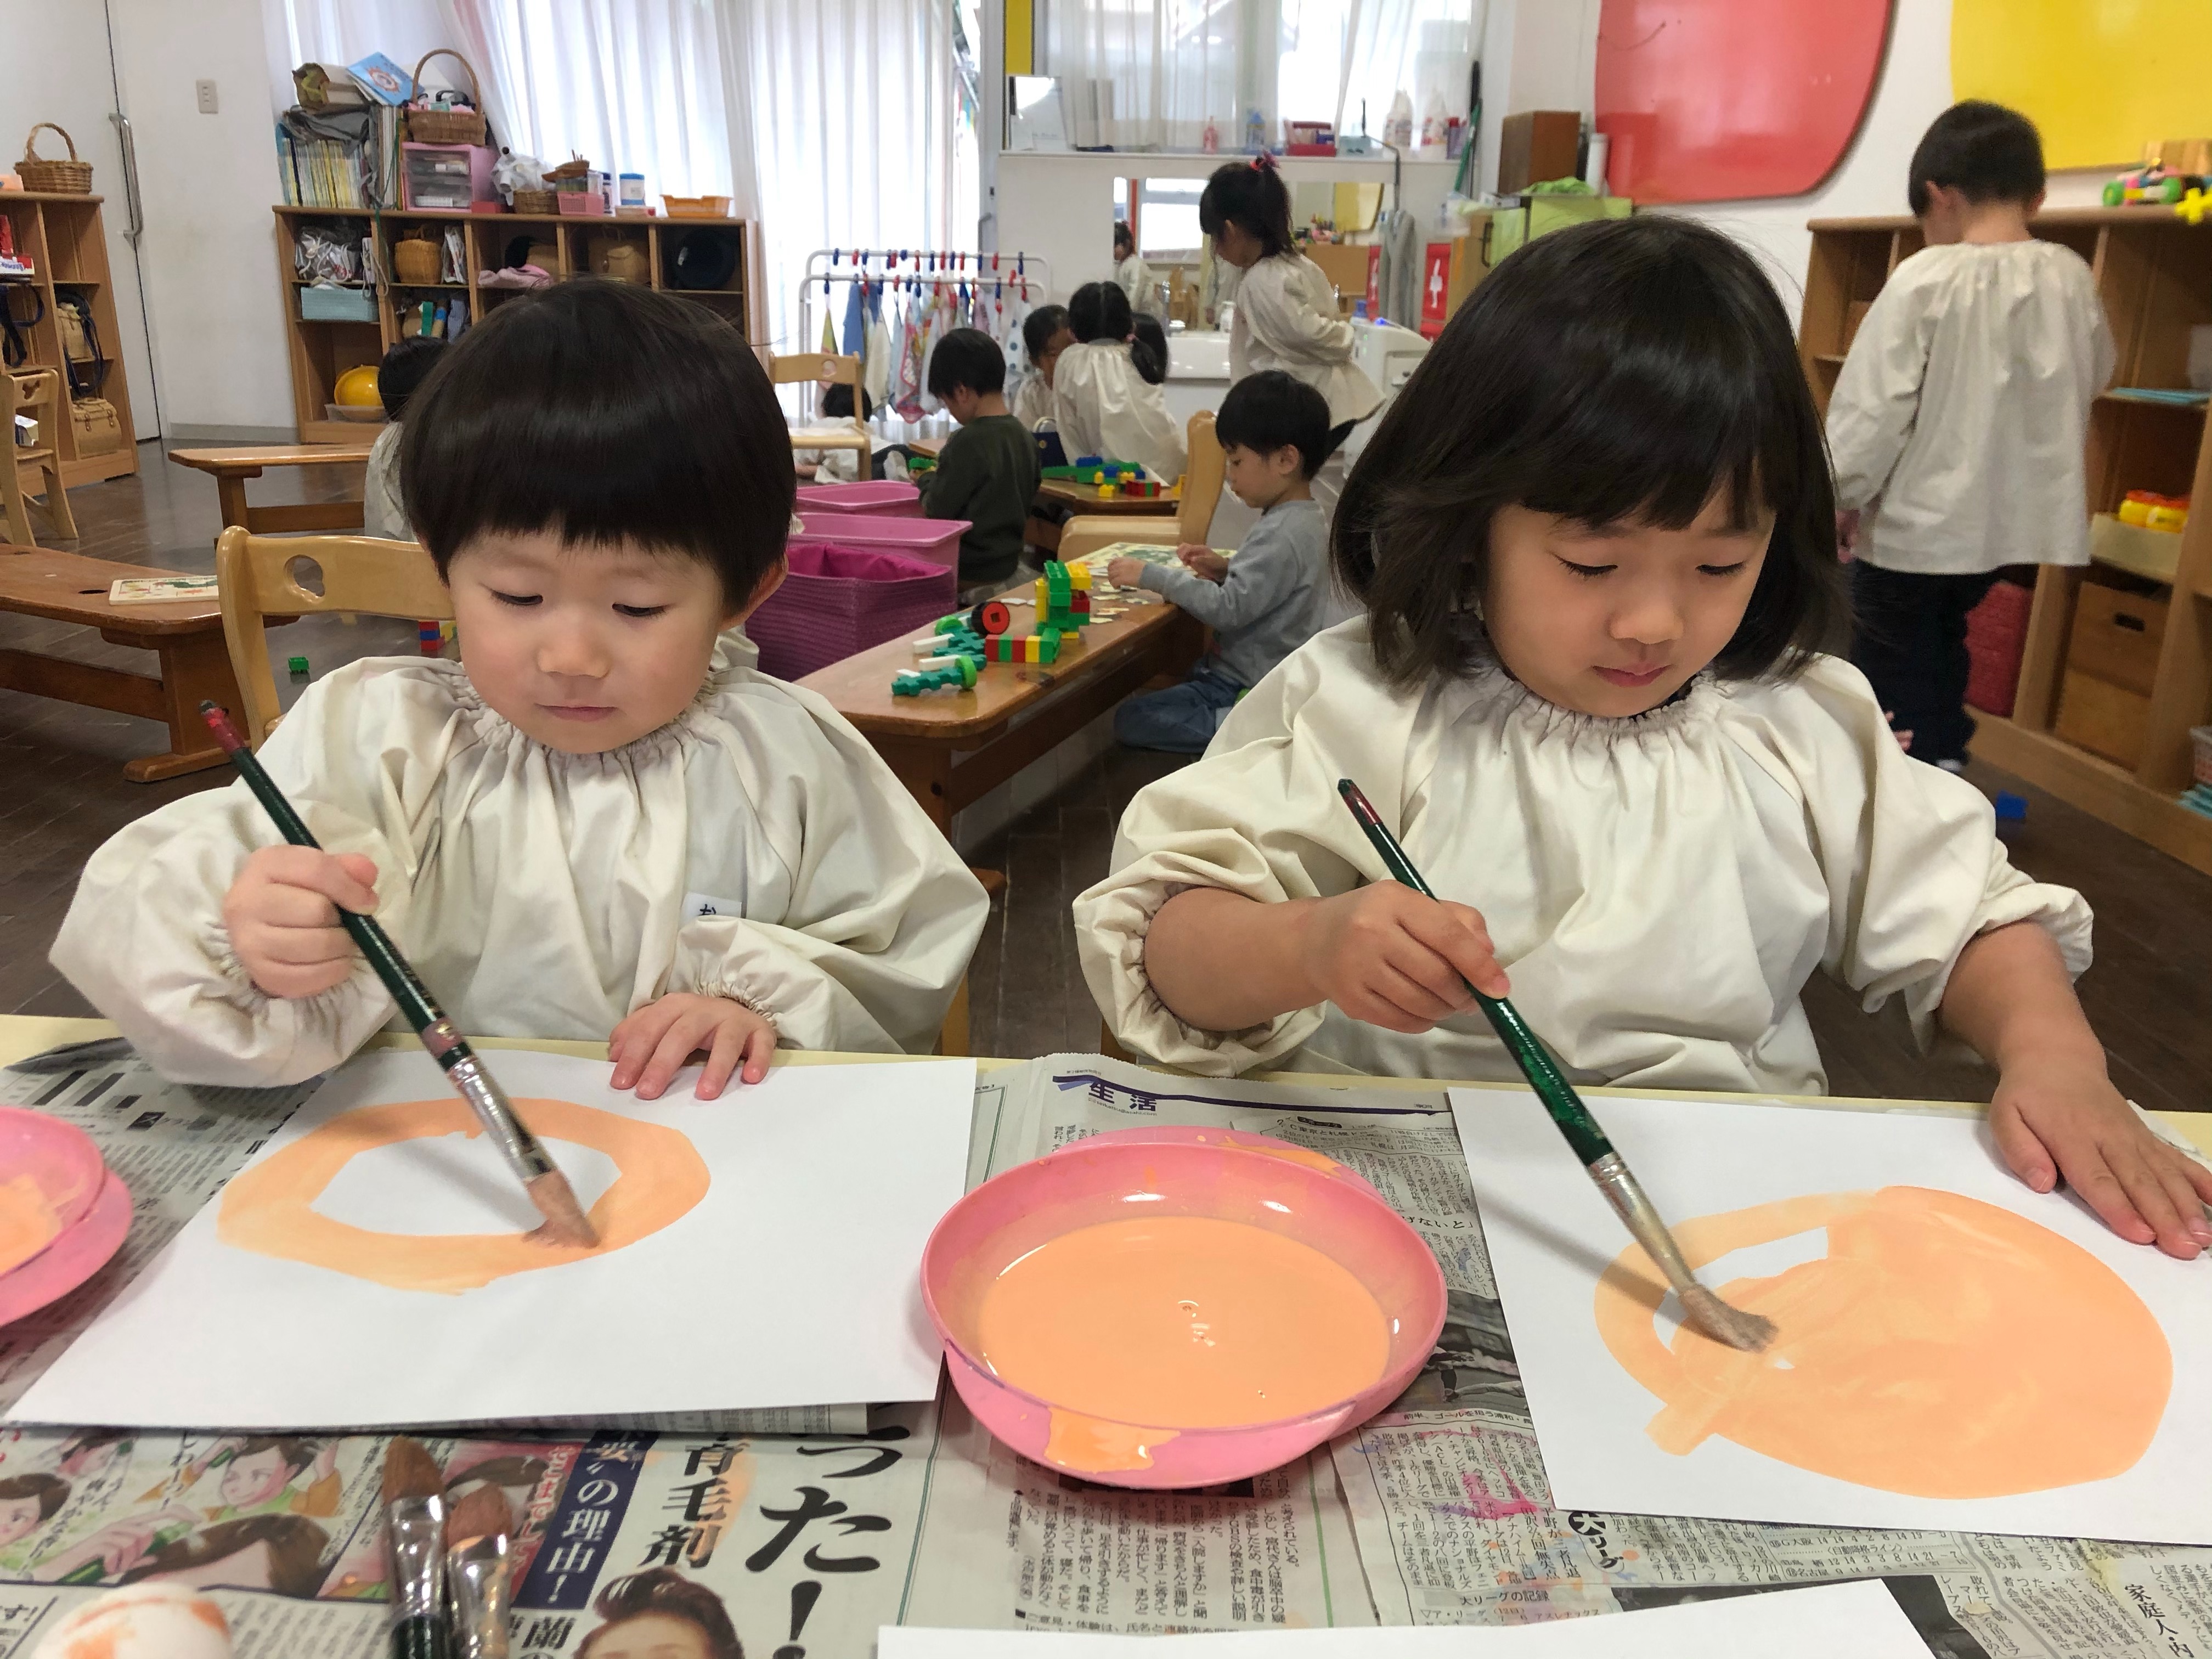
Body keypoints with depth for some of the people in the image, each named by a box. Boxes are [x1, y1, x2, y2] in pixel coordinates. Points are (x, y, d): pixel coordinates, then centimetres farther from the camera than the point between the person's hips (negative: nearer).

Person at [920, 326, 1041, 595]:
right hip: (1007, 564, 8)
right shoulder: (1026, 438, 3)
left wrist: (928, 481, 6)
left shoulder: (968, 442, -20)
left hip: (970, 573, -8)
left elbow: (936, 511, -15)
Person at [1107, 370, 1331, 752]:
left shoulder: (1281, 535, -24)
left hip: (1248, 691, -10)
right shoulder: (1303, 519, 6)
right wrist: (1227, 569, 2)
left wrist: (1150, 575, -22)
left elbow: (1228, 609, -28)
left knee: (1131, 720, -13)